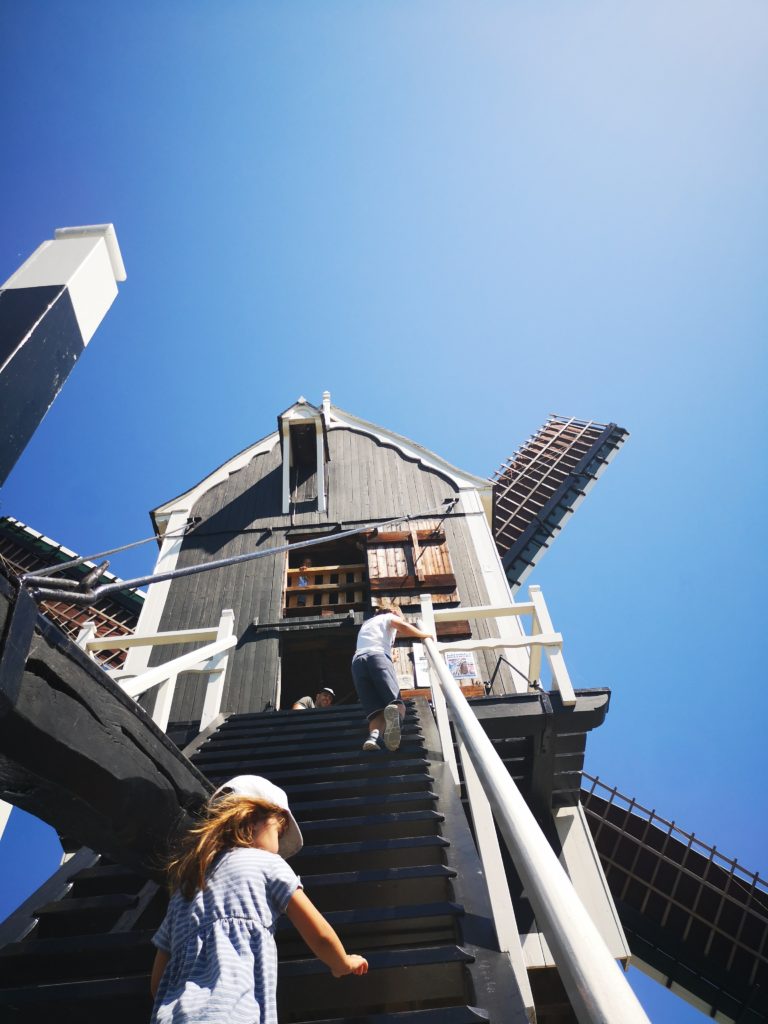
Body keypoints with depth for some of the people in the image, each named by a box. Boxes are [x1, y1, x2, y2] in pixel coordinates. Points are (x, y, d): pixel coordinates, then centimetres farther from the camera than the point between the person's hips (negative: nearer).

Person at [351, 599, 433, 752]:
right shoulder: (389, 617, 26)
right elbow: (403, 626, 5)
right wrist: (425, 635, 18)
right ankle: (394, 711, -50)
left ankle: (373, 736, -42)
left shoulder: (365, 624, 43)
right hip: (377, 656, -4)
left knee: (377, 711, -8)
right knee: (399, 704, -12)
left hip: (357, 662, 4)